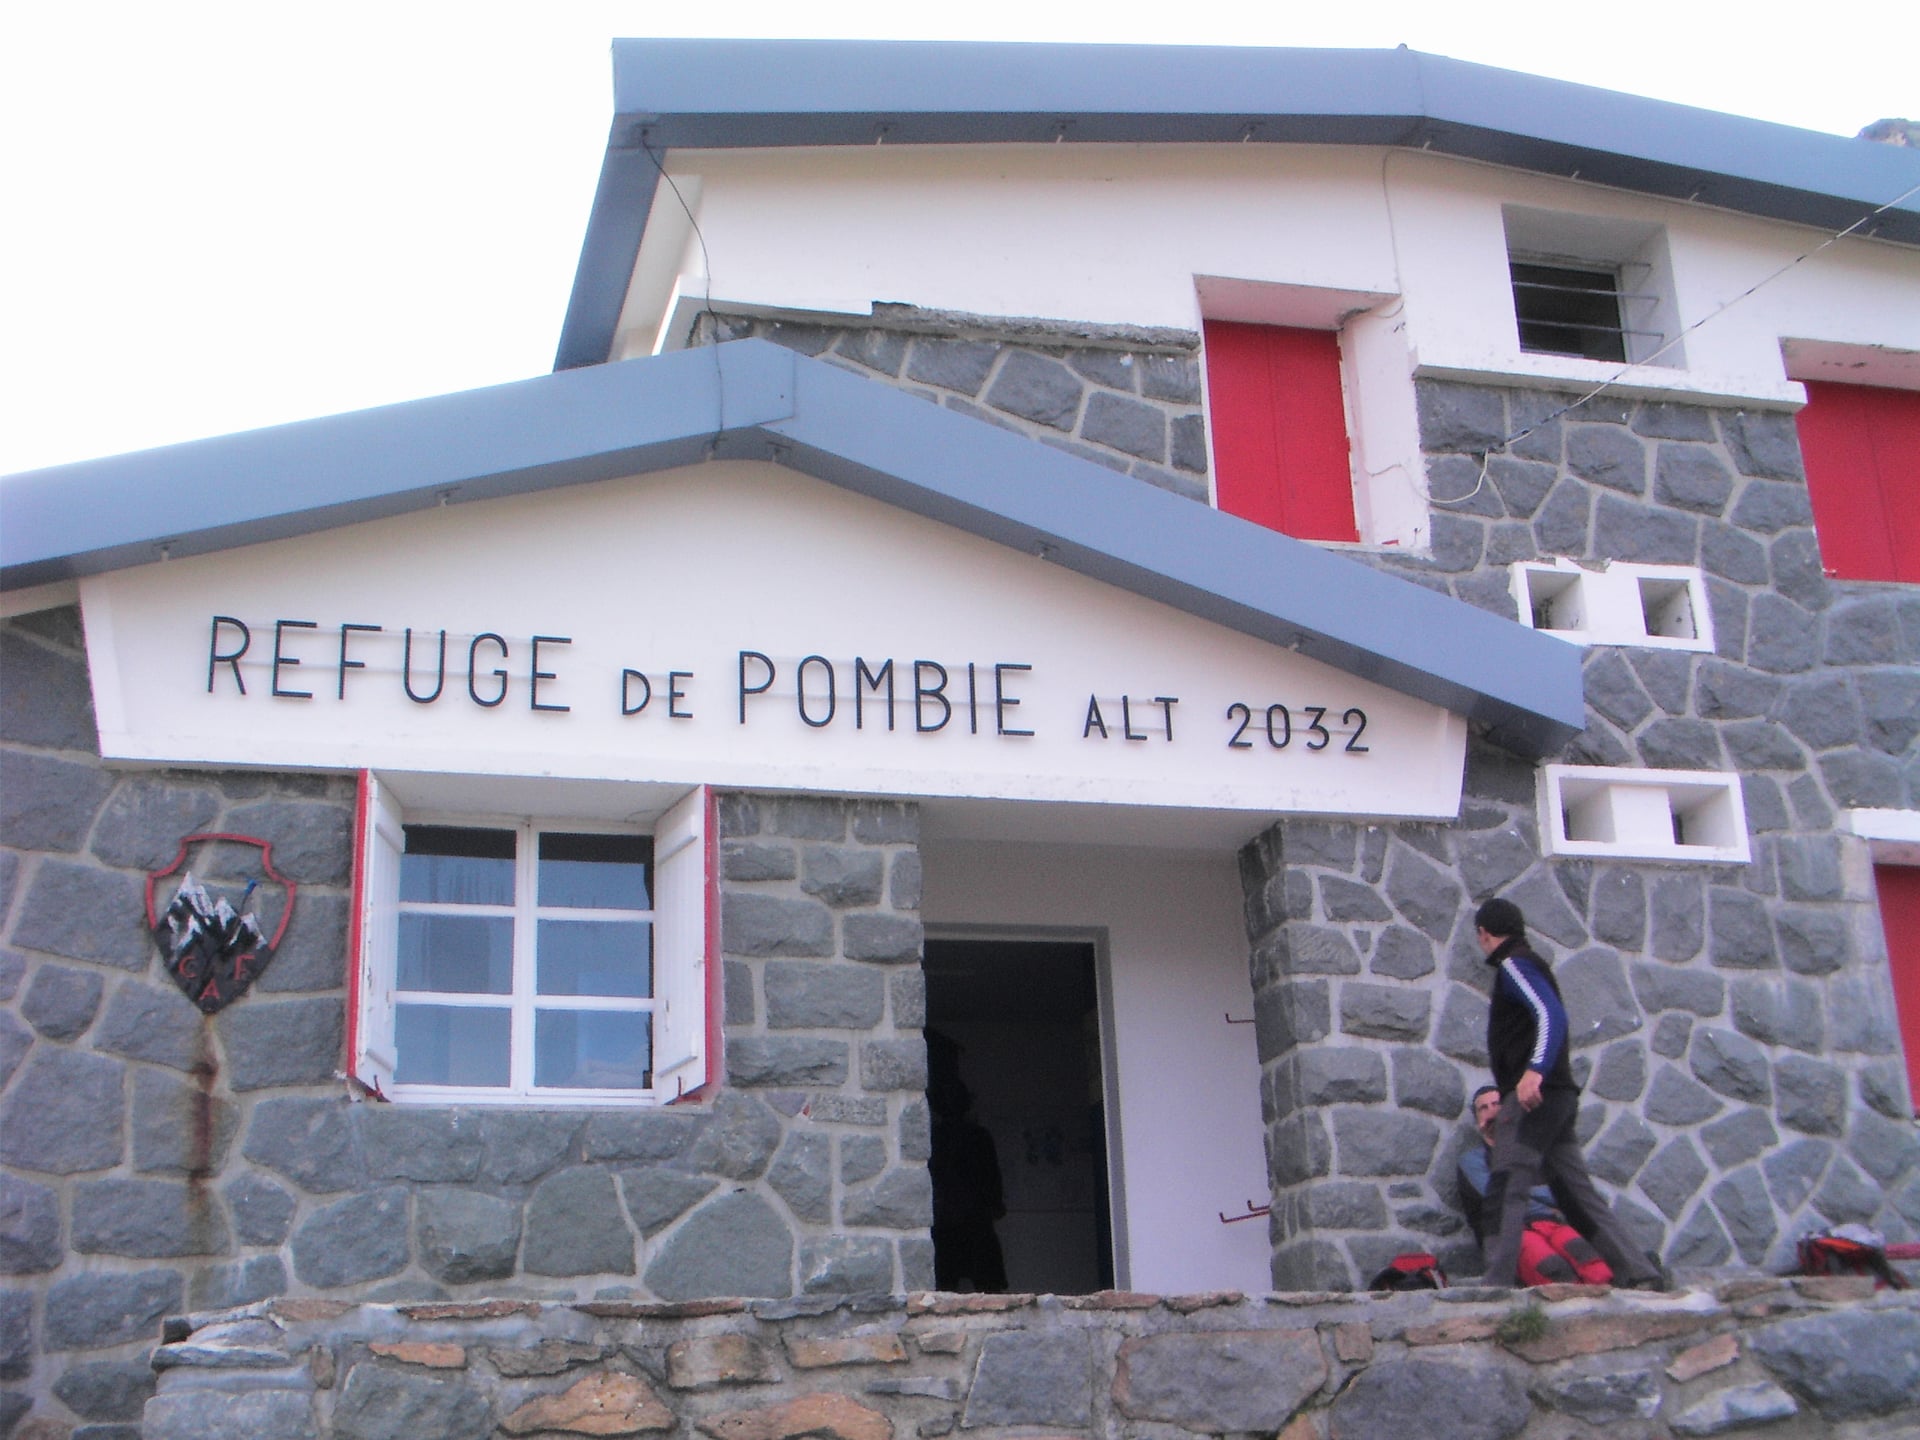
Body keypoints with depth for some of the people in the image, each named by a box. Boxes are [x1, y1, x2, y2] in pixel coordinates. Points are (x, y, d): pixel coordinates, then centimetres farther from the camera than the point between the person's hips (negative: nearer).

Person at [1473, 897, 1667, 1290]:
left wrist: (1535, 1069, -35)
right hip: (1556, 1095, 10)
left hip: (1531, 1094, -10)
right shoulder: (1525, 966, 24)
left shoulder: (1513, 965, -6)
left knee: (1506, 1189, -14)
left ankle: (1497, 1285, -21)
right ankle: (1641, 1273, 6)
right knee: (1577, 1192, 9)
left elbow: (1552, 1014, -21)